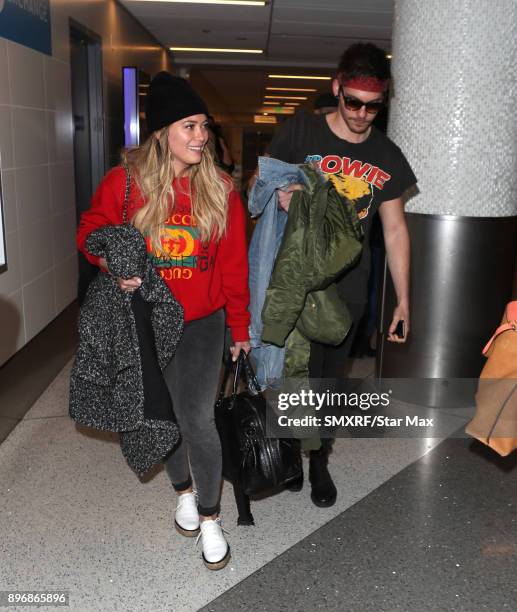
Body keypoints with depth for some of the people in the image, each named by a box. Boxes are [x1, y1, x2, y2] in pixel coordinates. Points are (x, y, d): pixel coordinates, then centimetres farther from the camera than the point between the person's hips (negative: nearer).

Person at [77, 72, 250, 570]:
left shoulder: (220, 189, -5)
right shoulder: (124, 182, -10)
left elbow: (233, 264, -1)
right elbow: (91, 231, 5)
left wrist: (240, 328, 1)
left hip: (203, 323, -1)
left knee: (197, 419, -6)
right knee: (164, 414, 16)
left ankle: (209, 518, 18)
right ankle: (184, 491, 43)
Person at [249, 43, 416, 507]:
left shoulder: (388, 158, 2)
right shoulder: (300, 132, -6)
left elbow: (395, 230, 7)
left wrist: (403, 299, 6)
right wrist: (279, 193, -22)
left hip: (348, 289, 2)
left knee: (331, 377, 13)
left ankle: (319, 460, 32)